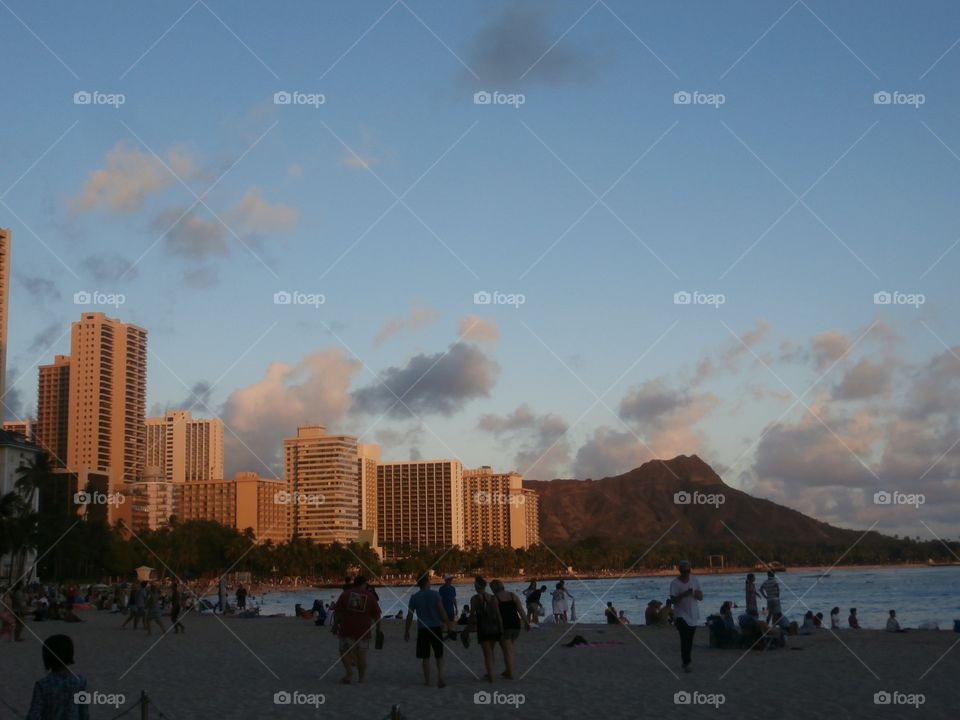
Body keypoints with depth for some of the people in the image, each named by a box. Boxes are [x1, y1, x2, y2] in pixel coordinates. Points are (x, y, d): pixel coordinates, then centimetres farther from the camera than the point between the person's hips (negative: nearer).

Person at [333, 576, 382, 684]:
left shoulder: (346, 594, 2)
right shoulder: (370, 596, 2)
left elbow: (338, 611, 1)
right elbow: (376, 615, 3)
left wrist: (336, 625, 7)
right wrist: (378, 628, 11)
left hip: (347, 629, 0)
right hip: (363, 631, 1)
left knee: (345, 651, 10)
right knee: (362, 654, 11)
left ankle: (349, 672, -9)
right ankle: (361, 677, 17)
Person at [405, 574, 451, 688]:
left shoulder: (414, 597, 0)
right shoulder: (435, 594, -4)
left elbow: (409, 616, 2)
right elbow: (442, 611, -6)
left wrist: (406, 631, 10)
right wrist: (448, 624, 3)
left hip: (422, 629, 1)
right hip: (436, 627, 0)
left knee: (425, 657, 8)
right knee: (439, 655, 10)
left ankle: (427, 680, 11)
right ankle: (440, 677, -7)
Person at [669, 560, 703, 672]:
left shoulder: (695, 581, 5)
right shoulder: (675, 583, -8)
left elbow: (701, 598, 6)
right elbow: (673, 599, -12)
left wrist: (697, 594, -17)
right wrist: (684, 594, -26)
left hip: (693, 614, 4)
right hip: (681, 614, -4)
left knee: (690, 638, 11)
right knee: (685, 638, -16)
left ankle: (686, 658, 29)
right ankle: (686, 663, -16)